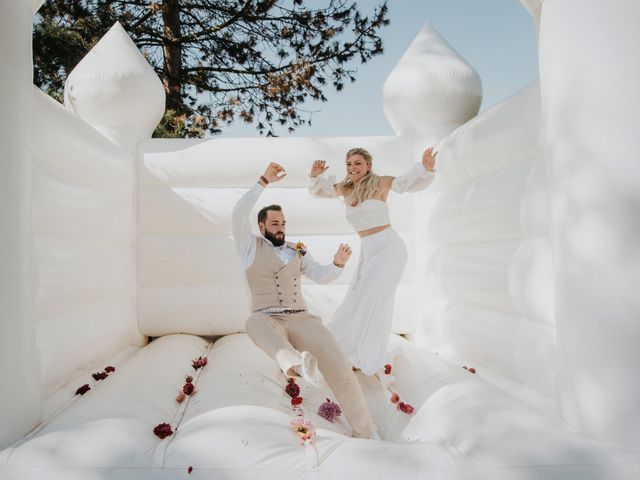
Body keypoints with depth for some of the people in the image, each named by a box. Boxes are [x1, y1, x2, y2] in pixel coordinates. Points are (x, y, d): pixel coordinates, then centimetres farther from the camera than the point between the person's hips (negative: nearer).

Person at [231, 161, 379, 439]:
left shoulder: (297, 252, 20)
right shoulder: (250, 247, 11)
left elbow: (322, 277, 9)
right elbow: (238, 215, -7)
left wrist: (339, 263, -13)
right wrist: (264, 181, -9)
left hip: (301, 320, 3)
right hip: (268, 321, -3)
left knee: (339, 367, -21)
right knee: (255, 323, -42)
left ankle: (365, 432, -11)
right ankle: (297, 364, -72)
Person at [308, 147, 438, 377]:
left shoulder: (379, 183, -8)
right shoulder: (345, 188, 8)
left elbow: (412, 182, -17)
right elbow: (318, 191, 21)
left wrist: (427, 168, -36)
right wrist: (315, 175, 1)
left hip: (389, 248, -7)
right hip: (367, 251, 7)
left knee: (372, 300, -13)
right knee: (356, 301, 15)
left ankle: (376, 362, -3)